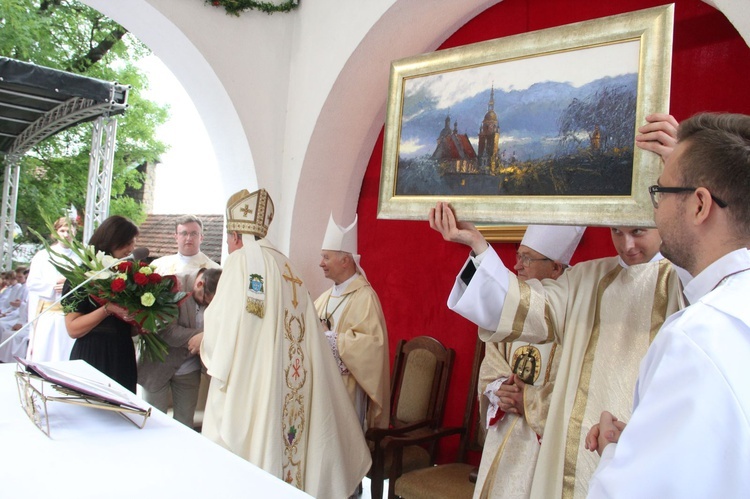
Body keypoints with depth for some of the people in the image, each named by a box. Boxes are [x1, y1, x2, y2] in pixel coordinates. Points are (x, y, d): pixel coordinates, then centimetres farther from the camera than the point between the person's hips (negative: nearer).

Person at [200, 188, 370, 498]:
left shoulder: (242, 261, -7)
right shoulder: (286, 267, 11)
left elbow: (220, 324, -13)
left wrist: (211, 356, 8)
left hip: (247, 385, -6)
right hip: (284, 387, 7)